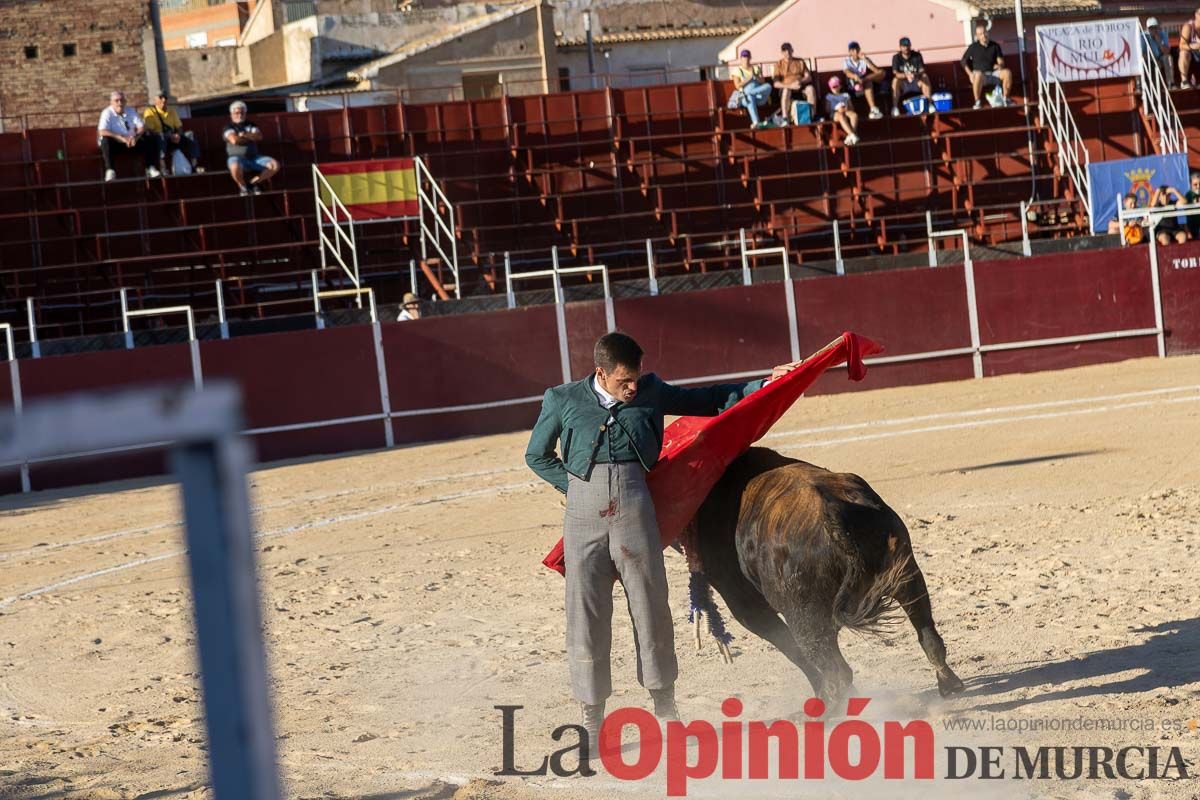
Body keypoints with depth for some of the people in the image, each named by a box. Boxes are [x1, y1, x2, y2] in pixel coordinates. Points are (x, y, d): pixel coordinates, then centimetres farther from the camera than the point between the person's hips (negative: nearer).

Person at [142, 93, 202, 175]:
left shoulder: (171, 111, 16)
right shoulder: (150, 111, -3)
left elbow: (179, 127, 14)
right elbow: (150, 131, -14)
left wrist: (178, 135, -12)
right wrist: (169, 136, -23)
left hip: (173, 139, 6)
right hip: (157, 141, -6)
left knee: (189, 134, -14)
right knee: (160, 136, -39)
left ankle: (194, 165, -23)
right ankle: (162, 168, -50)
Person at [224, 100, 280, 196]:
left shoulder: (251, 125, 17)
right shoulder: (229, 127, 3)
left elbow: (259, 136, -1)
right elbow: (234, 140, -17)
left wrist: (245, 135, -12)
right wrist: (251, 138, -4)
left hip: (254, 158, 5)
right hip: (237, 157, -5)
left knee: (275, 165, -16)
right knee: (235, 167, -42)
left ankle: (253, 182, 3)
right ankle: (242, 185, -8)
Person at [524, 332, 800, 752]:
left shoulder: (650, 392, 9)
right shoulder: (562, 401, 4)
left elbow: (705, 400, 22)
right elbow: (537, 456, 16)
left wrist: (762, 384, 18)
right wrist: (576, 487, 7)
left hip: (635, 512, 1)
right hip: (585, 516, -1)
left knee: (651, 608, 5)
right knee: (586, 617, 1)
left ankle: (665, 710, 19)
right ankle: (592, 725, 9)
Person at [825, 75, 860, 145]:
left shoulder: (845, 95, 32)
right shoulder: (829, 96, 26)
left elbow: (852, 107, 22)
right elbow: (827, 110, 11)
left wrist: (848, 108, -3)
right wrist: (837, 109, -7)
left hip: (846, 111, 3)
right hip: (835, 114, -3)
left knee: (854, 114, -37)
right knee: (841, 116, -43)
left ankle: (850, 136, -52)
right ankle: (852, 135, -60)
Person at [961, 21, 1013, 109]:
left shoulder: (995, 46, 13)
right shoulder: (974, 47, 8)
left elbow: (1000, 61, 10)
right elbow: (964, 61, 9)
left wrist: (1000, 65, -16)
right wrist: (970, 74, -6)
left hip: (993, 73, 3)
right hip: (981, 73, -3)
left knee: (1007, 72, -27)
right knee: (978, 75, -41)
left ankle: (1005, 98, -12)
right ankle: (977, 102, -31)